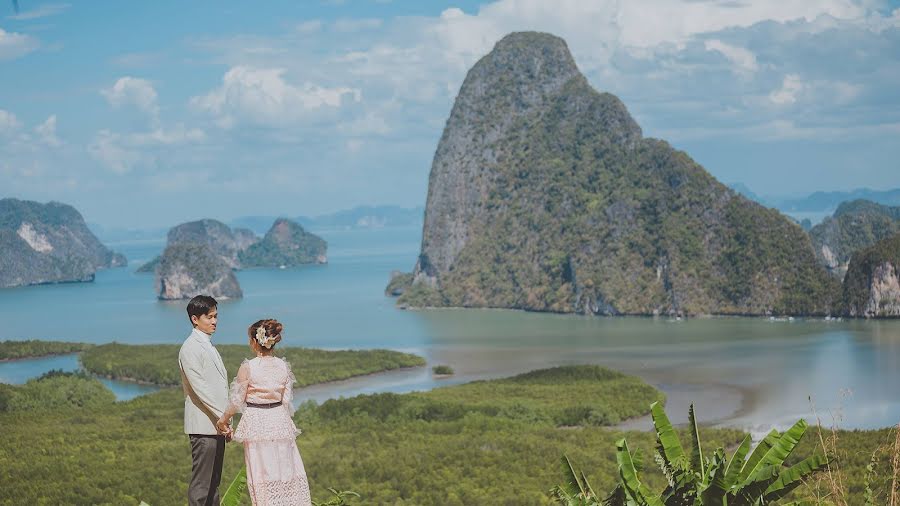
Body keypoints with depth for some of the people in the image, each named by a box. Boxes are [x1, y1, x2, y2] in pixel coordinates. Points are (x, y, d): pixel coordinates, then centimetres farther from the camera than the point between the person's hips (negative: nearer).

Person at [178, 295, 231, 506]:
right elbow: (199, 388, -18)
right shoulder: (191, 348, -10)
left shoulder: (208, 346, 19)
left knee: (213, 483, 11)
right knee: (200, 484, -8)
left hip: (216, 425, 9)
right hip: (203, 426, -9)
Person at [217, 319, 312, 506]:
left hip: (256, 423, -4)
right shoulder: (283, 366, -1)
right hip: (280, 422, 4)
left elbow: (237, 401, -6)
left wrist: (224, 419, 10)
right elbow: (287, 400, 5)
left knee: (262, 474, 4)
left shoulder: (247, 368, -12)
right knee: (286, 469, 10)